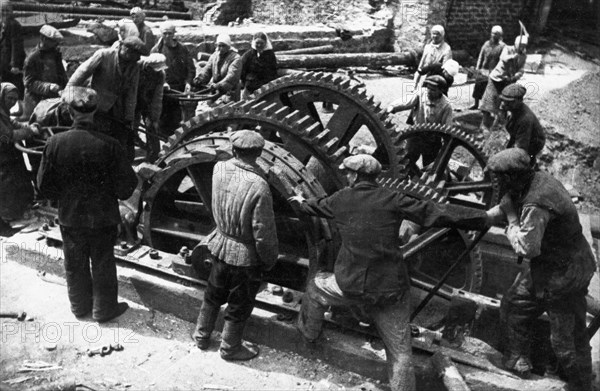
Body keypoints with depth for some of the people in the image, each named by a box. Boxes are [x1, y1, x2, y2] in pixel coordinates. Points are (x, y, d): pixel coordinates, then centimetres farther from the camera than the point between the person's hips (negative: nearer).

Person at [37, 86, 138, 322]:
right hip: (103, 217, -2)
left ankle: (80, 306, 39)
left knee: (75, 265, 21)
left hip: (69, 217, 2)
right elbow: (125, 187, -15)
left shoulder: (55, 143, -16)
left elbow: (44, 185, -6)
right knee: (103, 265, 16)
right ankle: (104, 309, 30)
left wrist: (63, 199, 12)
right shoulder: (109, 145, -22)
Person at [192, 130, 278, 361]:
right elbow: (263, 233, -22)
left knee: (214, 294, 27)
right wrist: (269, 260, -6)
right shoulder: (259, 187, -29)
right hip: (246, 256, -5)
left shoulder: (219, 170, -12)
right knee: (239, 306, 17)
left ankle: (201, 336, 46)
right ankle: (230, 348, 37)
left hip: (221, 245, 6)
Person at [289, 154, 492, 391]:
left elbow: (316, 206, 22)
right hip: (390, 289, -1)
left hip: (351, 284, 1)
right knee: (400, 351, 11)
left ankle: (309, 332, 51)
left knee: (315, 288, 32)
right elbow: (435, 213, -8)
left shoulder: (341, 199, 0)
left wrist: (301, 202, 46)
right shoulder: (392, 200, -7)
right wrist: (483, 218, -1)